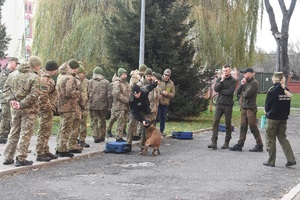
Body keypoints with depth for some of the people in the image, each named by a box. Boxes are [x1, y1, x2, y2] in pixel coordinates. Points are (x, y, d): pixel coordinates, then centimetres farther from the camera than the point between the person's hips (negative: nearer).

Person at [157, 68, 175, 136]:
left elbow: (173, 94, 5)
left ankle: (161, 131, 19)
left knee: (163, 118, 8)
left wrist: (167, 94, -13)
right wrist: (161, 92, -18)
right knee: (156, 116, -2)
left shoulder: (171, 83, 7)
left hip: (165, 103, 3)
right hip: (158, 102, -3)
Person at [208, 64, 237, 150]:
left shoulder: (233, 81, 1)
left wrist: (220, 91, -5)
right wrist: (221, 80, -13)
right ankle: (214, 142, -11)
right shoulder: (219, 79, 11)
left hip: (228, 105, -2)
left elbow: (230, 91, -13)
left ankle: (227, 142, 13)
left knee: (228, 124, 4)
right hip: (219, 104, 2)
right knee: (216, 122, -8)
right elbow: (215, 89, -5)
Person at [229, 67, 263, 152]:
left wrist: (242, 93, 1)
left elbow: (247, 94, -21)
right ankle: (239, 145, 11)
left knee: (253, 127, -4)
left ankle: (259, 145, 3)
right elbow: (238, 93, 13)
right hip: (243, 108, 8)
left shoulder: (254, 83, -10)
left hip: (250, 108, -8)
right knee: (243, 127, 8)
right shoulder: (246, 82, 17)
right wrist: (241, 85, -1)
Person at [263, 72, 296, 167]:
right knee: (282, 138, 13)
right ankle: (291, 159, 3)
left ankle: (271, 161, 10)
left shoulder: (273, 90, -14)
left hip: (273, 117, -6)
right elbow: (288, 104, 8)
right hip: (284, 117, 6)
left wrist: (267, 111, 11)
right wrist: (285, 113, 14)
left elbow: (268, 103, -7)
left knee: (271, 139, 6)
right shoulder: (286, 90, 3)